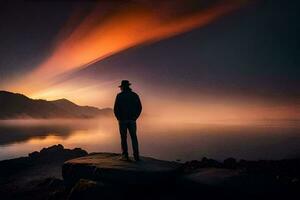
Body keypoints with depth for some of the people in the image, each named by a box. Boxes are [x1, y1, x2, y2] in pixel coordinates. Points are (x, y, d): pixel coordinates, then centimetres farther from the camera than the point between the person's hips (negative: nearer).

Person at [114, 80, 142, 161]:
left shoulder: (119, 96, -4)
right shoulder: (135, 95, 5)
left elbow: (115, 109, -7)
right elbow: (139, 108, 3)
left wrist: (118, 118, 6)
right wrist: (135, 117, 10)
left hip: (122, 120, -2)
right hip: (132, 120, 2)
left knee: (124, 138, 7)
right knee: (134, 138, 9)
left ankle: (125, 155, 7)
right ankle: (136, 156, 4)